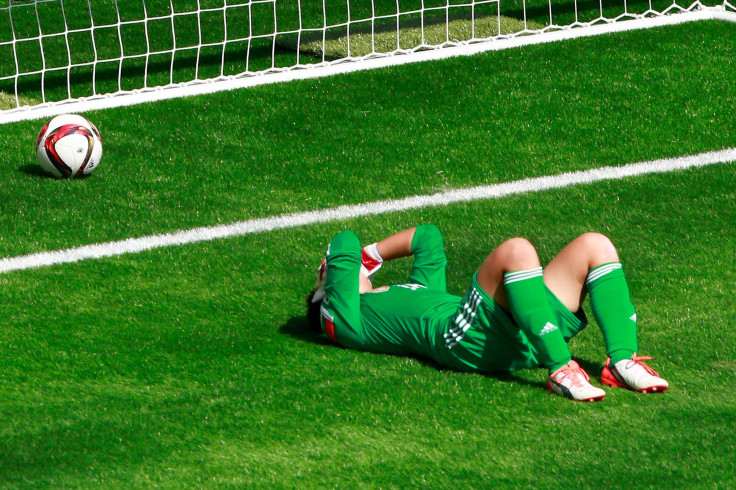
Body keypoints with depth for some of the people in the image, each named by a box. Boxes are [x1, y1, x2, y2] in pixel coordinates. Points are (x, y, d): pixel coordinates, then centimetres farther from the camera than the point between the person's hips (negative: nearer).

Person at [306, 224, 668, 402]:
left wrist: (370, 255, 50)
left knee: (595, 246, 0)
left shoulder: (414, 291, 41)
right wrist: (343, 259, 32)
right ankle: (560, 371, -38)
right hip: (465, 338, -9)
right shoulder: (347, 319, 16)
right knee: (516, 250, -32)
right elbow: (344, 246, 11)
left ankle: (622, 362, -17)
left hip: (520, 335, 9)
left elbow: (428, 237, 50)